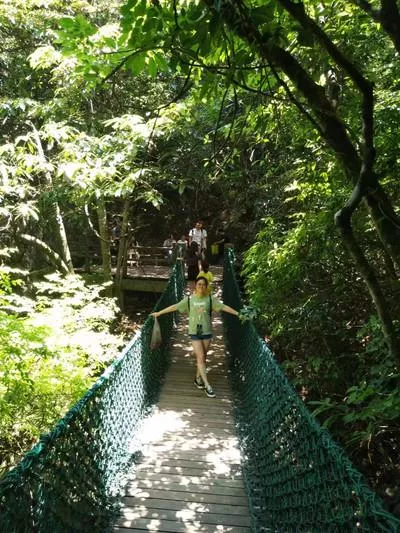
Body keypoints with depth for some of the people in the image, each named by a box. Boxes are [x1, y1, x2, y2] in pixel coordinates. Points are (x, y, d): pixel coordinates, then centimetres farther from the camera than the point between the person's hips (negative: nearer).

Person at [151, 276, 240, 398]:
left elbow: (224, 307, -3)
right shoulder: (189, 299, -2)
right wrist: (159, 313, -1)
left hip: (207, 332, 2)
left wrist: (238, 313, -9)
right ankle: (207, 385, 0)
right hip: (194, 332, -2)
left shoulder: (210, 299, -1)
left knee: (202, 358, 12)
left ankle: (198, 378, 33)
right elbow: (174, 307, 0)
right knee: (200, 358, -5)